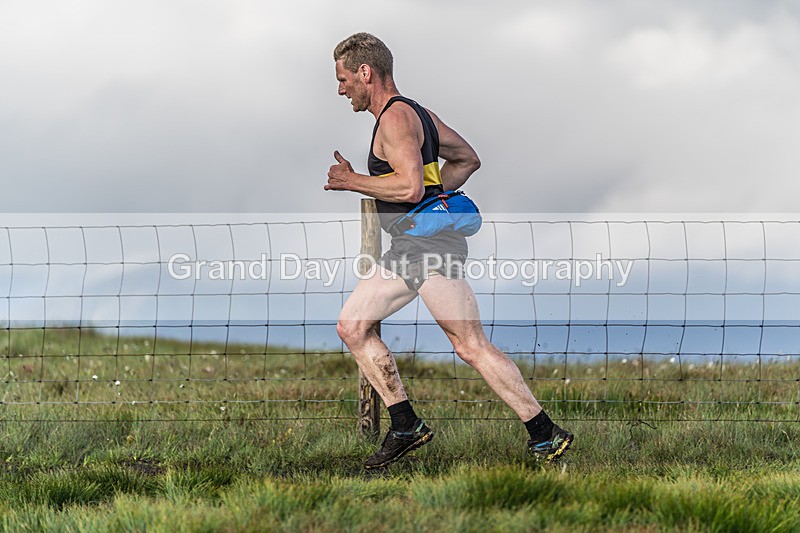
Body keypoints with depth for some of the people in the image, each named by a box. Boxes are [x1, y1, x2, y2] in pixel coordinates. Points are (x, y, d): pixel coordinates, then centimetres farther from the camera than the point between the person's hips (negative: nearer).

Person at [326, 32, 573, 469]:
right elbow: (468, 159, 28)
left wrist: (351, 182, -13)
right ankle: (406, 427, 9)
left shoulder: (396, 117, -12)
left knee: (470, 346, -12)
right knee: (351, 327, 8)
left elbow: (410, 187, -25)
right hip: (409, 249, 11)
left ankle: (545, 435, -7)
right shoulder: (416, 113, 20)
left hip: (431, 243, -11)